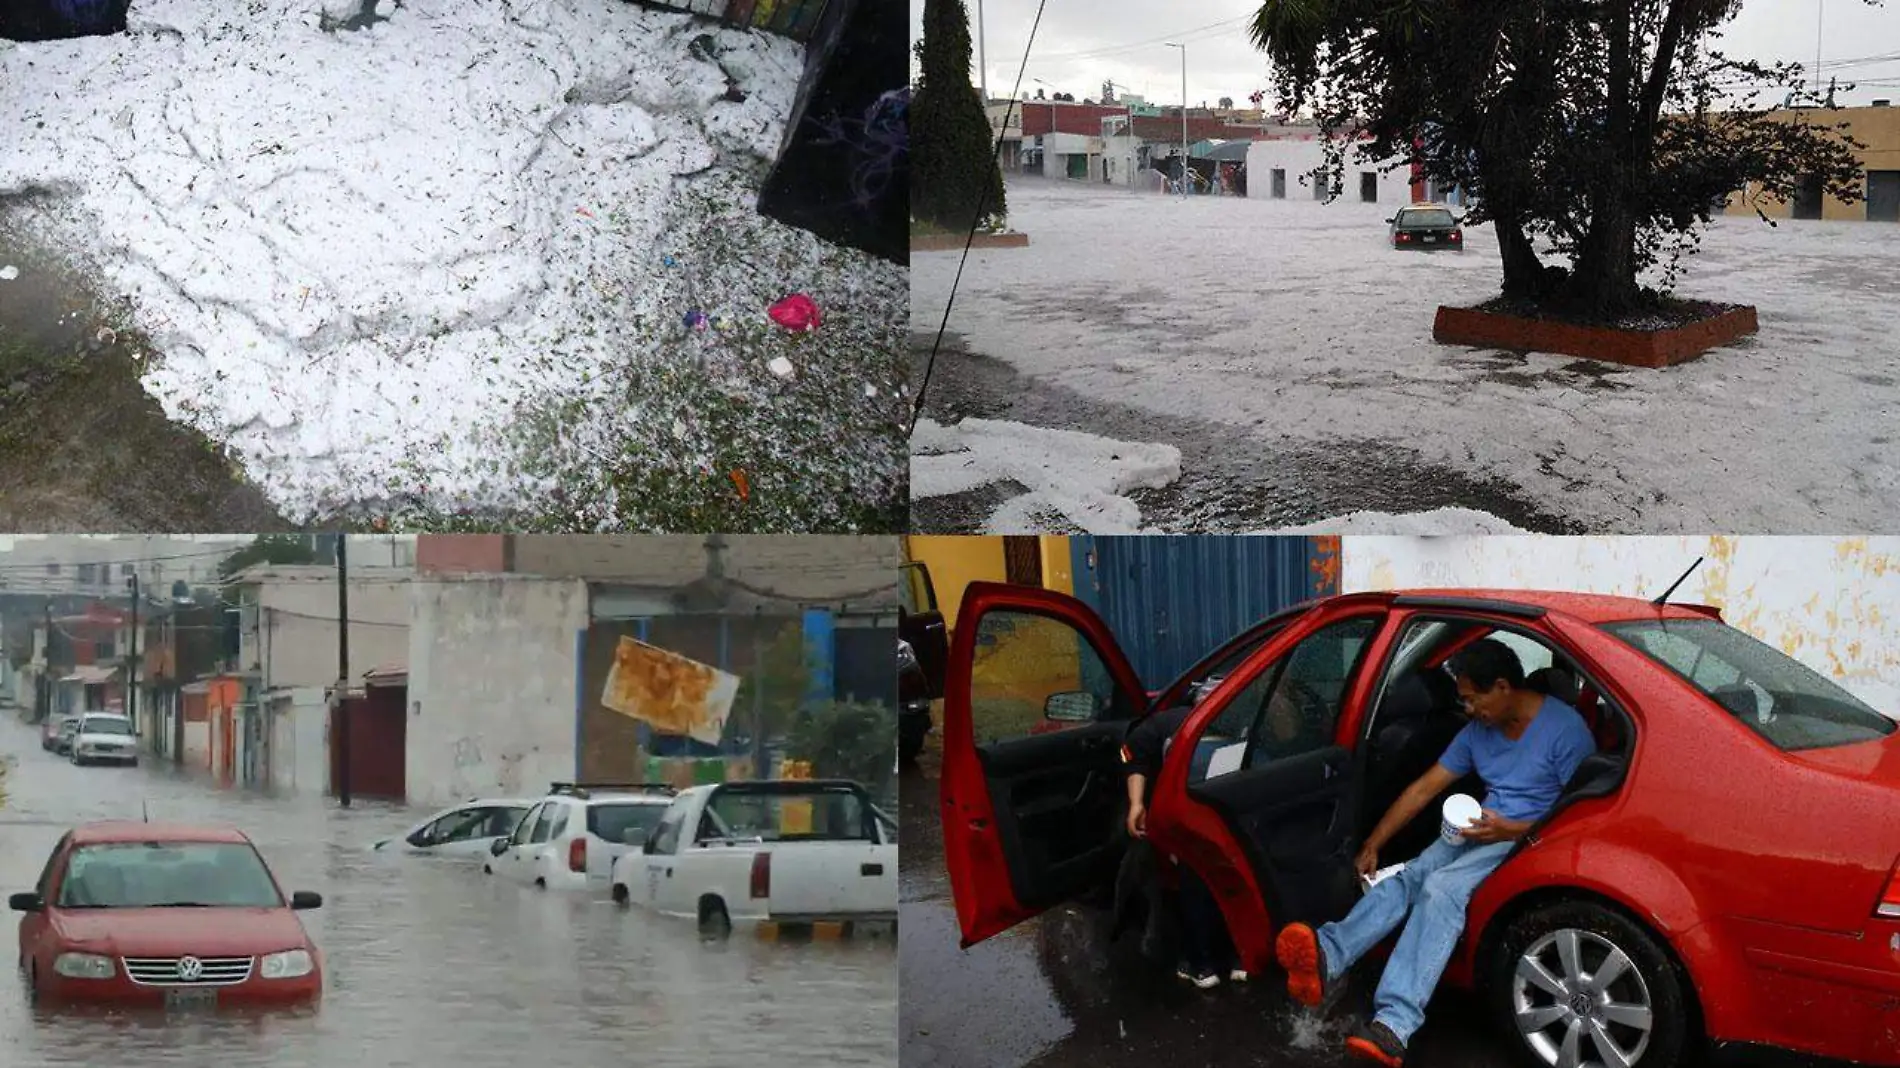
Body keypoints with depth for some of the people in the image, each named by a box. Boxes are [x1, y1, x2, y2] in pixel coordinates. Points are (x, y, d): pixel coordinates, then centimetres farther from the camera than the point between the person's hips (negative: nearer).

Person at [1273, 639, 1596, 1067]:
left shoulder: (1565, 729, -12)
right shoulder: (1479, 730, 11)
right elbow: (1424, 789, 14)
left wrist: (1512, 830, -21)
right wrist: (1372, 847, 13)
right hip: (1482, 828, 8)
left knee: (1442, 887, -32)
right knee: (1407, 878, -21)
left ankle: (1395, 1023, -51)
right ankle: (1326, 959, -47)